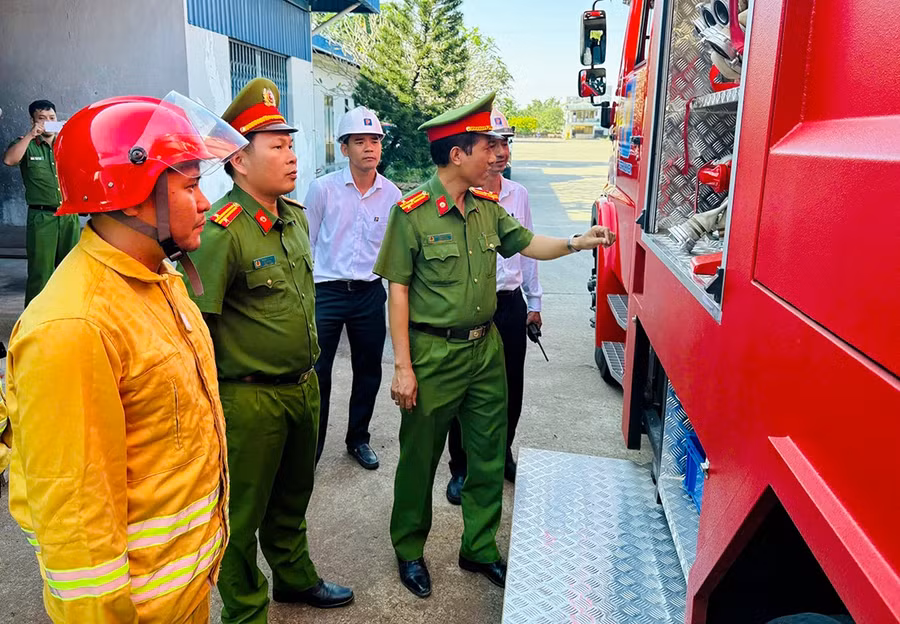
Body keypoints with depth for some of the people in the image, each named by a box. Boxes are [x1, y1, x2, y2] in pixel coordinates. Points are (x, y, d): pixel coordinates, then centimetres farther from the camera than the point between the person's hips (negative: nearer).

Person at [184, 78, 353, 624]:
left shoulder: (296, 216, 5)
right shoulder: (222, 230, -21)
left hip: (304, 387, 8)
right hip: (250, 399, -7)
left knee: (293, 496, 26)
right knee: (244, 512, 13)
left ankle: (295, 578, 49)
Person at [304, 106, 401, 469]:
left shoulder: (392, 195, 2)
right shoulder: (323, 188, -5)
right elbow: (306, 244, 3)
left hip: (369, 293, 3)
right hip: (326, 292, -2)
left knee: (368, 372, 13)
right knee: (317, 375, 1)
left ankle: (358, 439, 34)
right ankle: (310, 448, 19)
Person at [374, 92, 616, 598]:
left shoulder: (488, 206, 5)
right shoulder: (412, 212, -13)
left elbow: (527, 245, 15)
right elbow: (398, 290, -12)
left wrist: (577, 243, -3)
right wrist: (403, 366, -15)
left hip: (486, 348, 6)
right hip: (434, 353, -6)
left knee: (488, 454, 15)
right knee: (420, 457, 10)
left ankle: (480, 548, 34)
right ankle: (409, 550, 32)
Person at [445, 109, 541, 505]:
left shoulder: (518, 194, 6)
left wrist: (534, 301, 16)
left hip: (511, 304, 5)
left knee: (510, 389, 15)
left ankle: (502, 455, 38)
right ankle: (460, 469, 24)